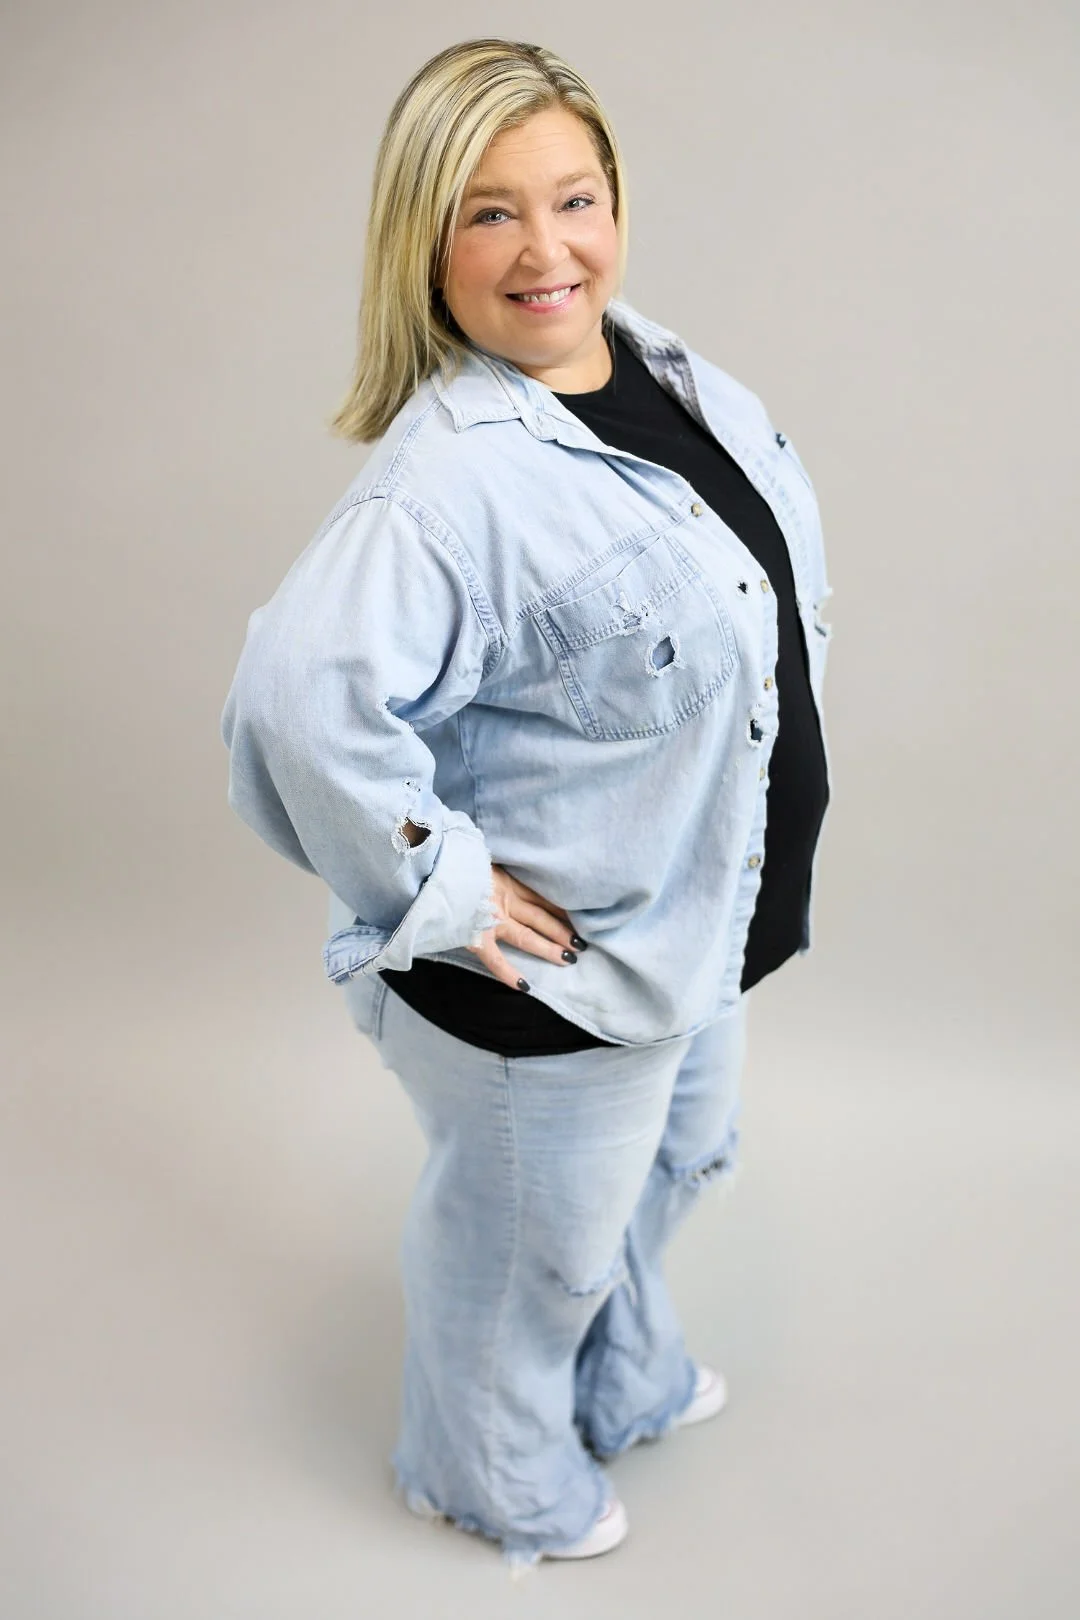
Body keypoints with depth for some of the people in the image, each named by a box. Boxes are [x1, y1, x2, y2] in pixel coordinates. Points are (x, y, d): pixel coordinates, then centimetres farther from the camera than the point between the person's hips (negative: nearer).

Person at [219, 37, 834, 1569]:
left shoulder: (664, 365, -1)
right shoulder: (447, 480, -30)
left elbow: (763, 576, 16)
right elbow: (300, 696, -41)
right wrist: (442, 891, -30)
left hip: (709, 908, 9)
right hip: (561, 965, -9)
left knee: (668, 1166, 32)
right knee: (534, 1243, 17)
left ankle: (627, 1380, 63)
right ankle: (505, 1480, 49)